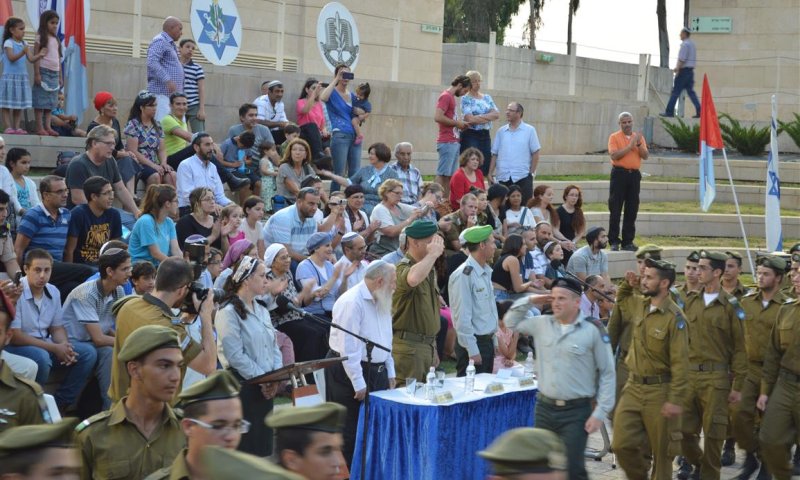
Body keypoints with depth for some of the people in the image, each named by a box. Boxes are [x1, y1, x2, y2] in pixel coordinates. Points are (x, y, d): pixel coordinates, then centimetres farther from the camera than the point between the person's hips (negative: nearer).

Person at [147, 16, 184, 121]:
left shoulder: (170, 44, 24)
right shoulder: (159, 41, -6)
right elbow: (152, 62, -21)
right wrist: (167, 80, -28)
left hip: (174, 94, 10)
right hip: (162, 94, -10)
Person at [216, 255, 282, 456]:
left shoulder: (261, 310, 15)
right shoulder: (229, 312, -11)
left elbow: (274, 345, 14)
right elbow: (235, 355, -17)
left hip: (266, 388, 8)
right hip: (242, 385, -8)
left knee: (264, 445, 10)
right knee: (247, 447, -4)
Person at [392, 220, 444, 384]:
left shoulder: (429, 270, 17)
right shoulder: (403, 267, -14)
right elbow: (413, 279, -42)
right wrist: (433, 254, -26)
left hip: (428, 345, 9)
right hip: (408, 346, -9)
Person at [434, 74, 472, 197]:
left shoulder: (451, 97, 19)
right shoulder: (445, 96, -10)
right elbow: (438, 117, -21)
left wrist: (460, 124, 13)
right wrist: (456, 123, -12)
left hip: (453, 142, 10)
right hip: (447, 142, -10)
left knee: (450, 175, 9)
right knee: (442, 174, -9)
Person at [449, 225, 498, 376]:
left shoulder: (486, 272, 11)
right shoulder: (464, 275, -18)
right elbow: (462, 317, -19)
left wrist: (493, 339, 16)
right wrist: (472, 350, -19)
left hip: (488, 341, 9)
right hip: (474, 343, -9)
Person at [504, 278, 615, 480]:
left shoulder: (593, 330, -8)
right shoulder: (542, 324, 6)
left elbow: (607, 374, -5)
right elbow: (511, 322, 21)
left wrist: (600, 412, -9)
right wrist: (529, 300, 6)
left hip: (576, 411, -5)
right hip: (544, 408, 5)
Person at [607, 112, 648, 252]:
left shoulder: (639, 137, 12)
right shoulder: (614, 137, 0)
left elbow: (646, 156, 4)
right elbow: (614, 155, -14)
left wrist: (639, 144, -12)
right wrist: (630, 146, -16)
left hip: (634, 174, 4)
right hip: (619, 173, -4)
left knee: (632, 210, 4)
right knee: (615, 209, -3)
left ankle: (628, 241, 10)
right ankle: (614, 241, 0)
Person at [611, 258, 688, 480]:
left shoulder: (674, 317, -16)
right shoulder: (637, 304, 5)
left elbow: (680, 362, -17)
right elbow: (621, 296, 31)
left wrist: (675, 400, -19)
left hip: (659, 390, -5)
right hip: (633, 386, 6)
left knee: (661, 451, 7)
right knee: (622, 443, -2)